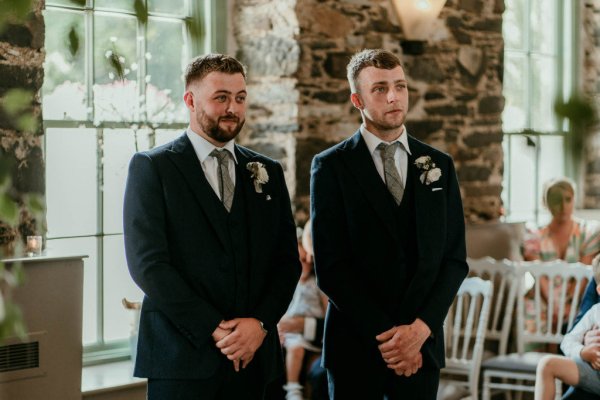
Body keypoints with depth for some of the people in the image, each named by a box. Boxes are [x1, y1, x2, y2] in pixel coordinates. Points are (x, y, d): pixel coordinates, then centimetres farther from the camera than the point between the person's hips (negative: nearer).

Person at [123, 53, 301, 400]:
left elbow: (288, 260, 9)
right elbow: (147, 263, -8)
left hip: (252, 355, 3)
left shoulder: (268, 173, 13)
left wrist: (260, 323, -7)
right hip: (182, 357, -3)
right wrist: (214, 329, -13)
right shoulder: (151, 167, 0)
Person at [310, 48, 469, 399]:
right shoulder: (331, 167, -2)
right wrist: (384, 335, -13)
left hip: (422, 344, 2)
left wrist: (421, 327, -9)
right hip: (356, 345, -2)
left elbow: (455, 259, 5)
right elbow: (330, 266, -8)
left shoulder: (439, 166, 8)